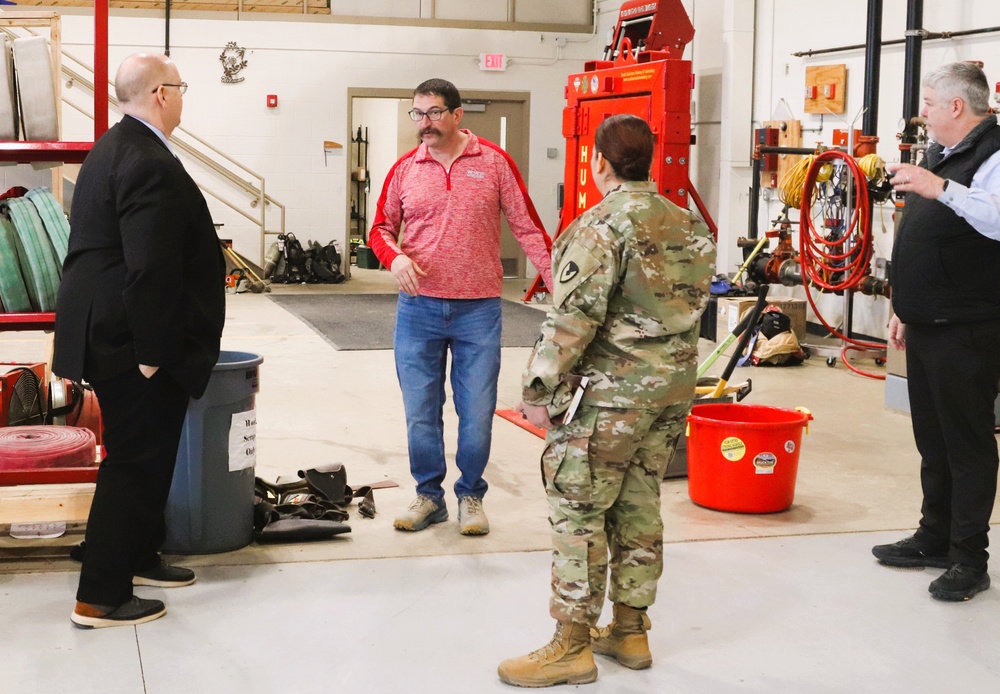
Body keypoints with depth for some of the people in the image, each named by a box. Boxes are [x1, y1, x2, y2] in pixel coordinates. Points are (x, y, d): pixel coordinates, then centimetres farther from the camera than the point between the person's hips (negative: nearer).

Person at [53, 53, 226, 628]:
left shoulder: (112, 149, 12)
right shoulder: (152, 165, -22)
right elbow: (149, 270, -27)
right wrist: (153, 353, -22)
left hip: (109, 334, 10)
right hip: (133, 342, -10)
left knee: (144, 456, 21)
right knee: (136, 462, -2)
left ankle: (138, 556, 35)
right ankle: (101, 598, 5)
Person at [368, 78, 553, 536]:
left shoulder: (494, 162, 0)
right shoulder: (405, 169, 5)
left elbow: (527, 227, 0)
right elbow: (380, 229, 11)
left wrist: (557, 283, -8)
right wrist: (394, 257, -12)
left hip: (478, 309, -2)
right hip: (418, 308, 2)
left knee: (477, 413, 4)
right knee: (420, 412, 8)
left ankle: (471, 496, 22)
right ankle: (429, 496, 23)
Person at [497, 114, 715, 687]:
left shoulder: (603, 225, -15)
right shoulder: (689, 225, 10)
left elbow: (574, 317, -20)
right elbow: (695, 304, 15)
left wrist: (540, 388, -14)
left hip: (611, 391, -8)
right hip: (674, 388, 8)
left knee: (579, 511, -1)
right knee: (639, 506, 15)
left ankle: (573, 645, 3)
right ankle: (631, 631, 23)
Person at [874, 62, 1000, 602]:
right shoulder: (937, 156, 16)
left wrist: (942, 188, -42)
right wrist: (904, 308, 23)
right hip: (926, 326, 9)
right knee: (932, 438, 17)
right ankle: (934, 538, 29)